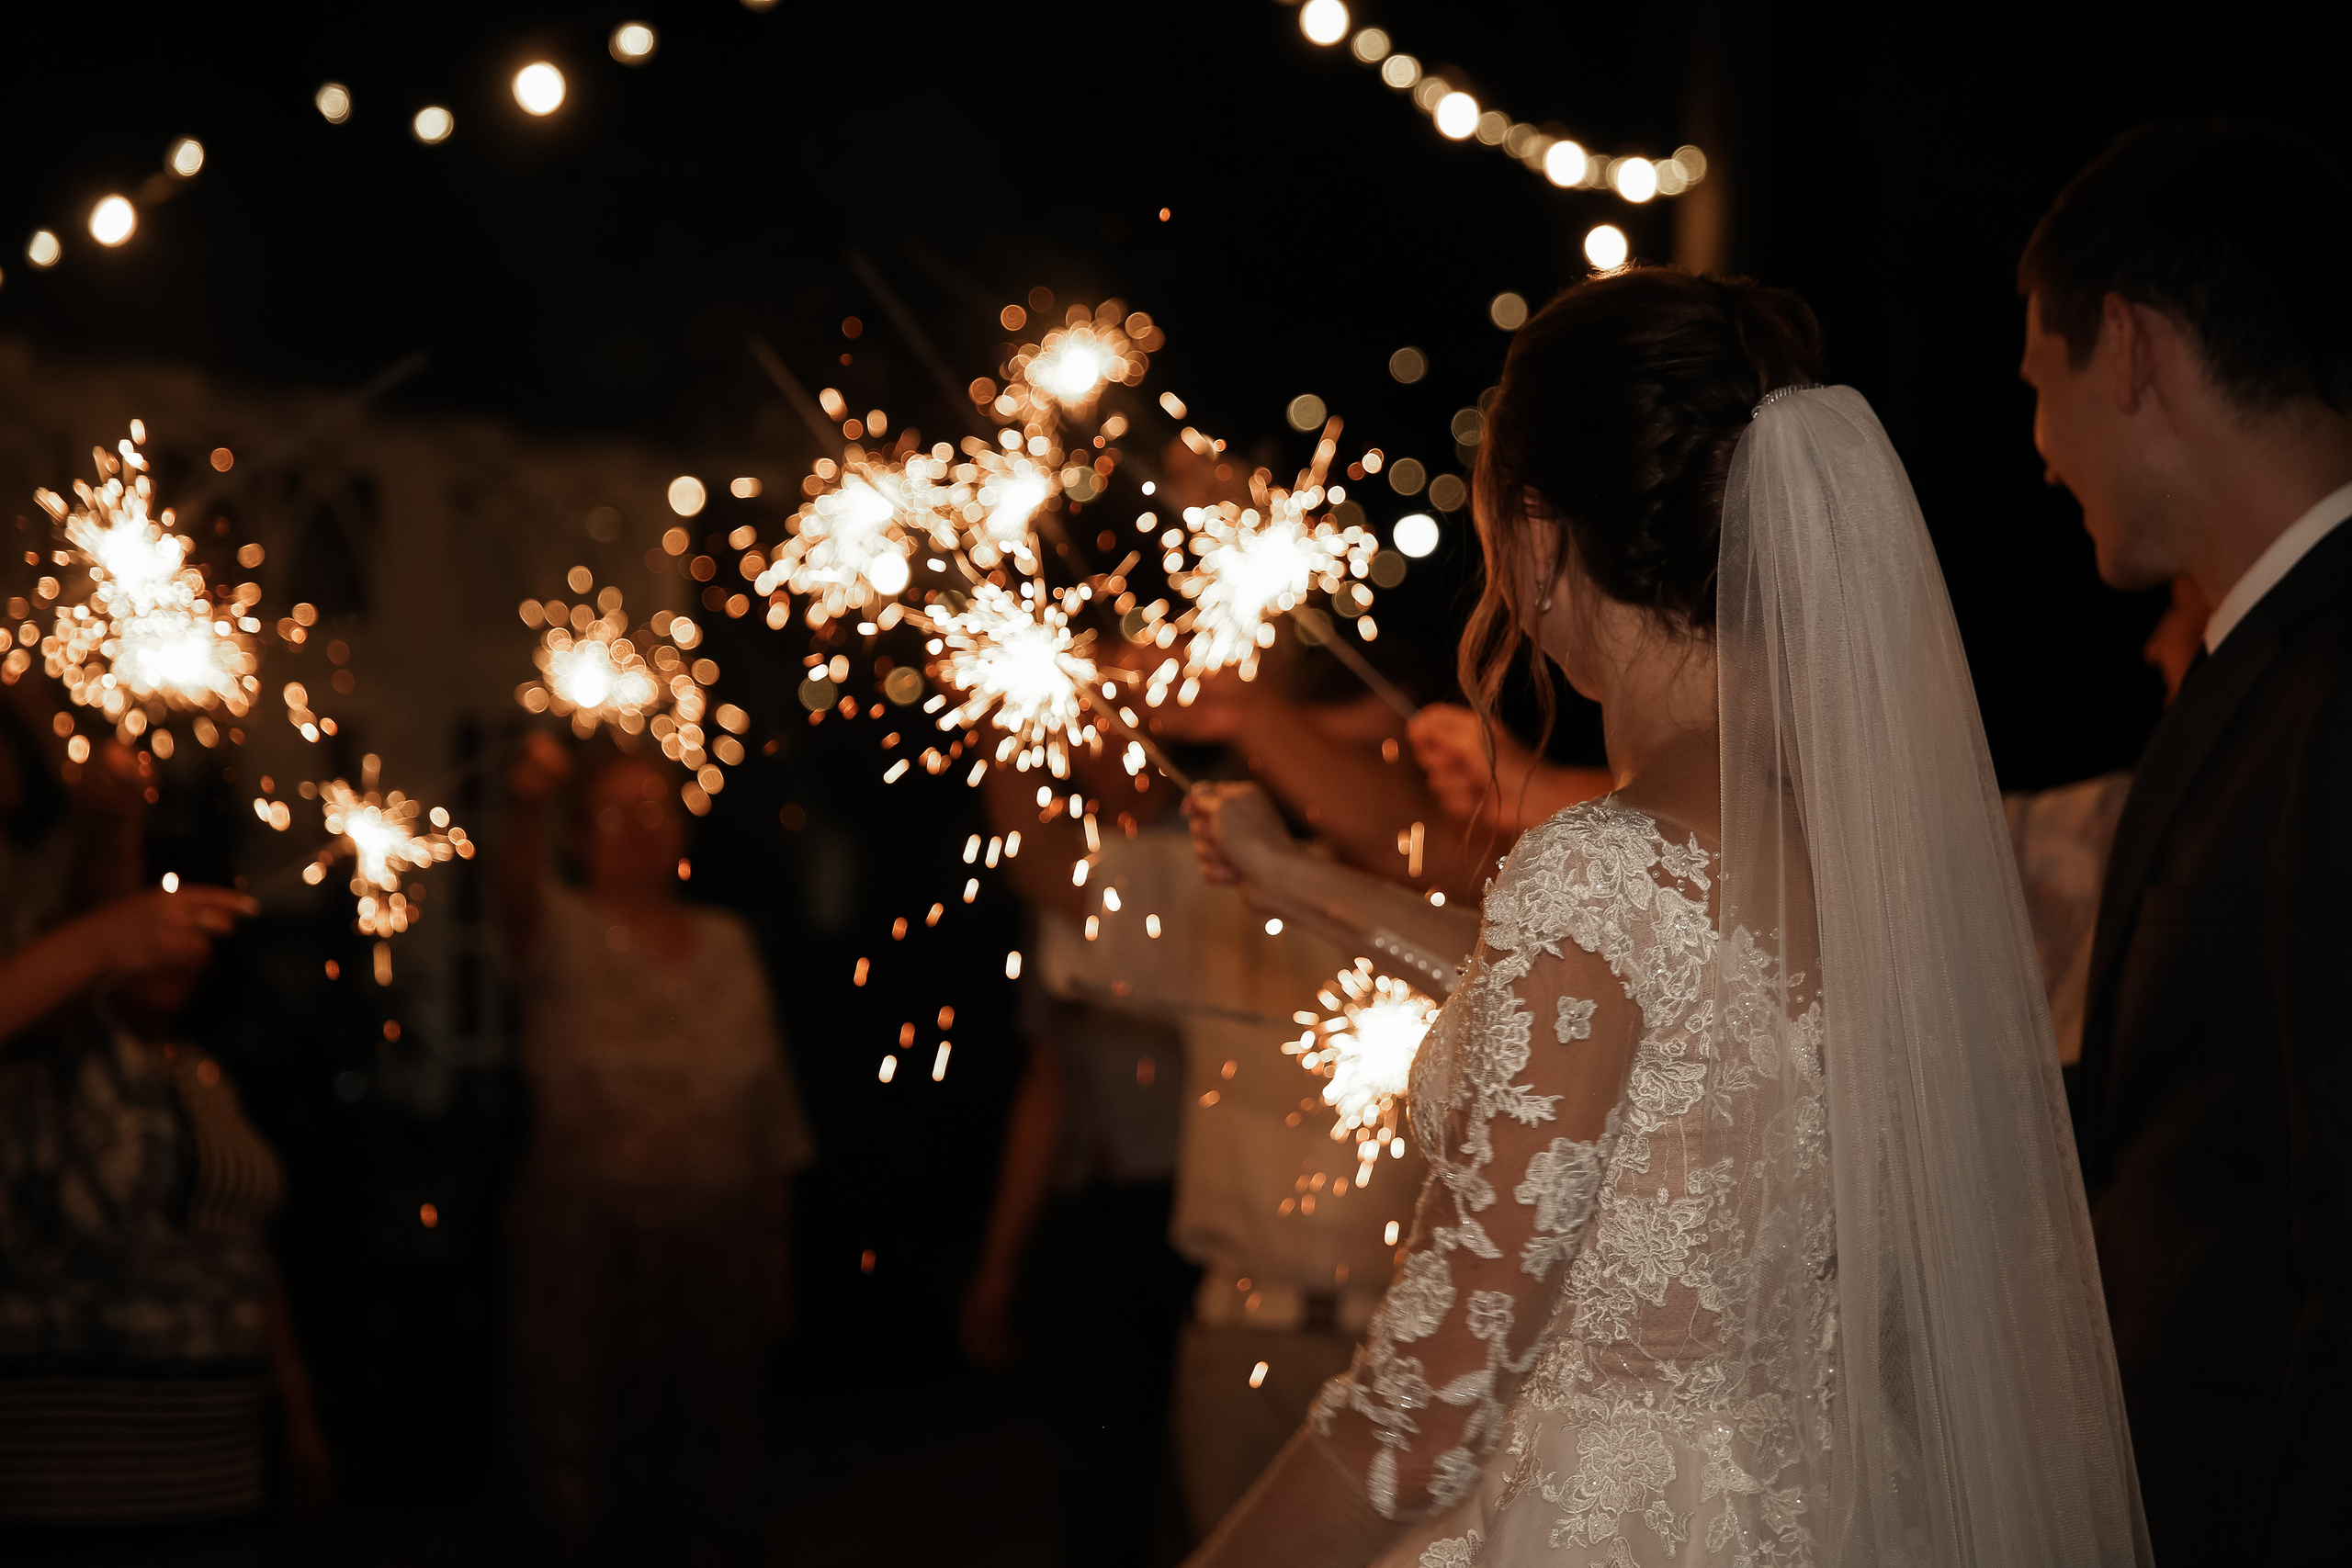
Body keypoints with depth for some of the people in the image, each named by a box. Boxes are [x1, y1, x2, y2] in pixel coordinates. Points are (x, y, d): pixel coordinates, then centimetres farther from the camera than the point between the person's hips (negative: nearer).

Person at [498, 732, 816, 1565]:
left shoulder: (728, 944, 13)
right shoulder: (565, 934, 0)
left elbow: (772, 1120, 14)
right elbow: (518, 894, -26)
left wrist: (778, 1256, 10)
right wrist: (528, 808, -48)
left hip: (720, 1242, 4)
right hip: (590, 1240, -4)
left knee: (716, 1494, 9)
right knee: (586, 1486, -1)